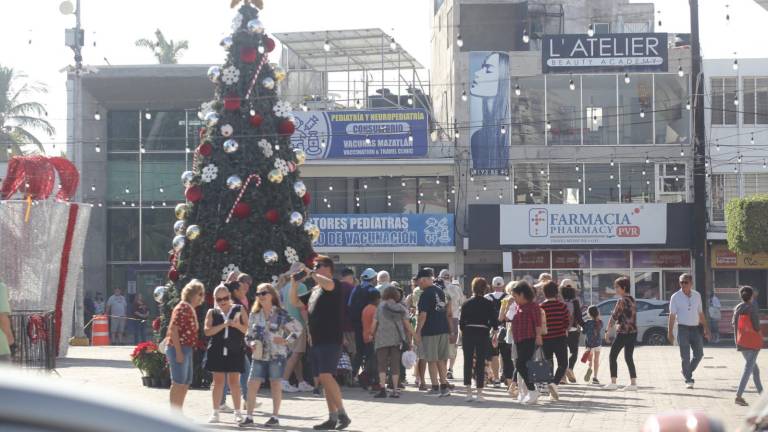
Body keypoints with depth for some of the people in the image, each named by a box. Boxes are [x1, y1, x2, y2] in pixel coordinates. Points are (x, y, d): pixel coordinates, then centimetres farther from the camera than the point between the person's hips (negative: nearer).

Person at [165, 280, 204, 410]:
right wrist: (178, 352, -23)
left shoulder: (190, 309, 17)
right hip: (178, 349, -10)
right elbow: (173, 329, -20)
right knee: (178, 383, -7)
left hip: (186, 349, 10)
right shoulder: (183, 308, -13)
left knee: (186, 383, 13)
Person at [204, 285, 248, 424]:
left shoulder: (239, 309, 7)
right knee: (218, 381, 4)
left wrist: (237, 325, -17)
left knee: (234, 381, 0)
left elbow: (247, 329, 3)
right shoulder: (212, 312, 8)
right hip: (217, 351, 1)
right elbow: (207, 331, -4)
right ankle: (215, 412, 10)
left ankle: (237, 412, 8)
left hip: (235, 351, -1)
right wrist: (223, 325, -15)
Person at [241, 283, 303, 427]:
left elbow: (298, 328, -5)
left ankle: (275, 417, 10)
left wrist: (286, 341, -11)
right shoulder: (254, 315, 7)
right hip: (259, 355, 4)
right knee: (252, 383, -2)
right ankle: (249, 416, 5)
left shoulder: (280, 314, -6)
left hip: (276, 354, -4)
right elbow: (249, 334, 15)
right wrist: (251, 343, -6)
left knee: (275, 384, 2)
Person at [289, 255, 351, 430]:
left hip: (331, 340, -9)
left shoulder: (334, 284, -5)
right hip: (316, 341, 9)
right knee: (324, 379, 8)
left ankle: (342, 414, -17)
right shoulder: (315, 290, 19)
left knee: (326, 376, -20)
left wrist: (311, 274, -15)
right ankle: (333, 418, 11)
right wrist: (294, 282, 8)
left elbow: (327, 284, -29)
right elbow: (295, 302, 23)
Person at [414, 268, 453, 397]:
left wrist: (418, 331, -12)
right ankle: (444, 386, 12)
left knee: (432, 360, -1)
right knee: (441, 359, 12)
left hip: (430, 331, -7)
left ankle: (435, 388, -1)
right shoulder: (441, 292, 12)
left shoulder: (425, 294, -12)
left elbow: (423, 315, -17)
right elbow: (448, 310, 18)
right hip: (443, 329, 8)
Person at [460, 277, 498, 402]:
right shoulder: (489, 304, -3)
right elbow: (494, 321, -3)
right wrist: (494, 334, 9)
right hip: (483, 333, -1)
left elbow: (461, 322, 4)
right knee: (480, 363, 2)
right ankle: (479, 393, 0)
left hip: (468, 333, 1)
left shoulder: (467, 303, 2)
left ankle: (468, 393, 5)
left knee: (468, 362, 7)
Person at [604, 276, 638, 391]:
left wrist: (607, 331, -9)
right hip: (633, 332, 8)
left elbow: (614, 317, -14)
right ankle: (633, 383, 8)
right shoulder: (632, 300, 12)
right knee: (629, 358, 12)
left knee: (612, 356, 1)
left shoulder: (622, 301, -14)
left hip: (623, 333, -8)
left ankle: (613, 383, -2)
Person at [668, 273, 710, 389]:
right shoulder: (676, 297, -4)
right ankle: (688, 380, 5)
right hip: (683, 328, -4)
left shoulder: (697, 295, 7)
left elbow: (700, 313, 15)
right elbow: (672, 315, -6)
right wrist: (670, 332, -11)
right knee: (685, 356, -4)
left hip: (695, 328, 4)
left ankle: (686, 372, 27)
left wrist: (706, 328, 12)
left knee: (699, 354, 6)